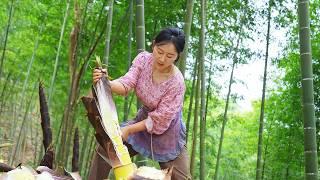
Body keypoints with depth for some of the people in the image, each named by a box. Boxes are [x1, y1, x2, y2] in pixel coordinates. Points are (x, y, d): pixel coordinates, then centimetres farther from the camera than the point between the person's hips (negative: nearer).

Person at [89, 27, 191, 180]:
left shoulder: (176, 82, -29)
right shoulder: (143, 59, -15)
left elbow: (159, 120, -24)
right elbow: (126, 84, -25)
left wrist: (128, 130, -25)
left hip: (167, 130, -4)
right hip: (143, 119, 4)